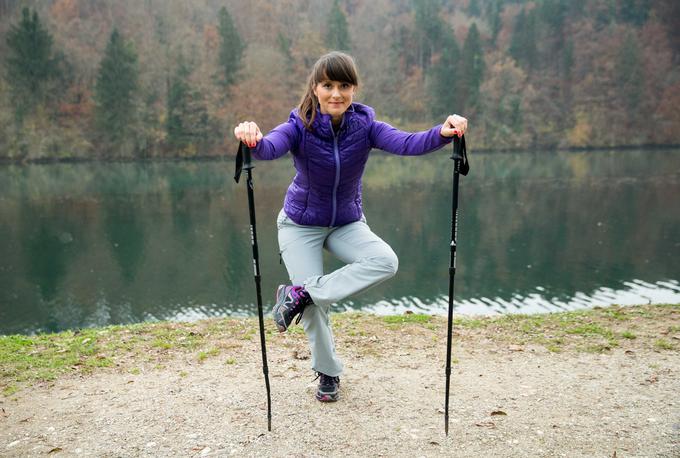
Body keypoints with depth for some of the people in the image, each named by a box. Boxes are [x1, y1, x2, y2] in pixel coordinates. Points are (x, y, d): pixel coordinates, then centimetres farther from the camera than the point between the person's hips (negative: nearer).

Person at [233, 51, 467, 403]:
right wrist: (252, 139, -63)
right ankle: (328, 372, 23)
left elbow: (407, 143, -31)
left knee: (386, 262, -26)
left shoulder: (365, 126, -13)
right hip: (301, 224, -2)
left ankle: (299, 293, -14)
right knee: (315, 308, -7)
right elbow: (270, 148, -39)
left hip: (347, 222, 2)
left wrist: (442, 133, -52)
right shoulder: (300, 126, -18)